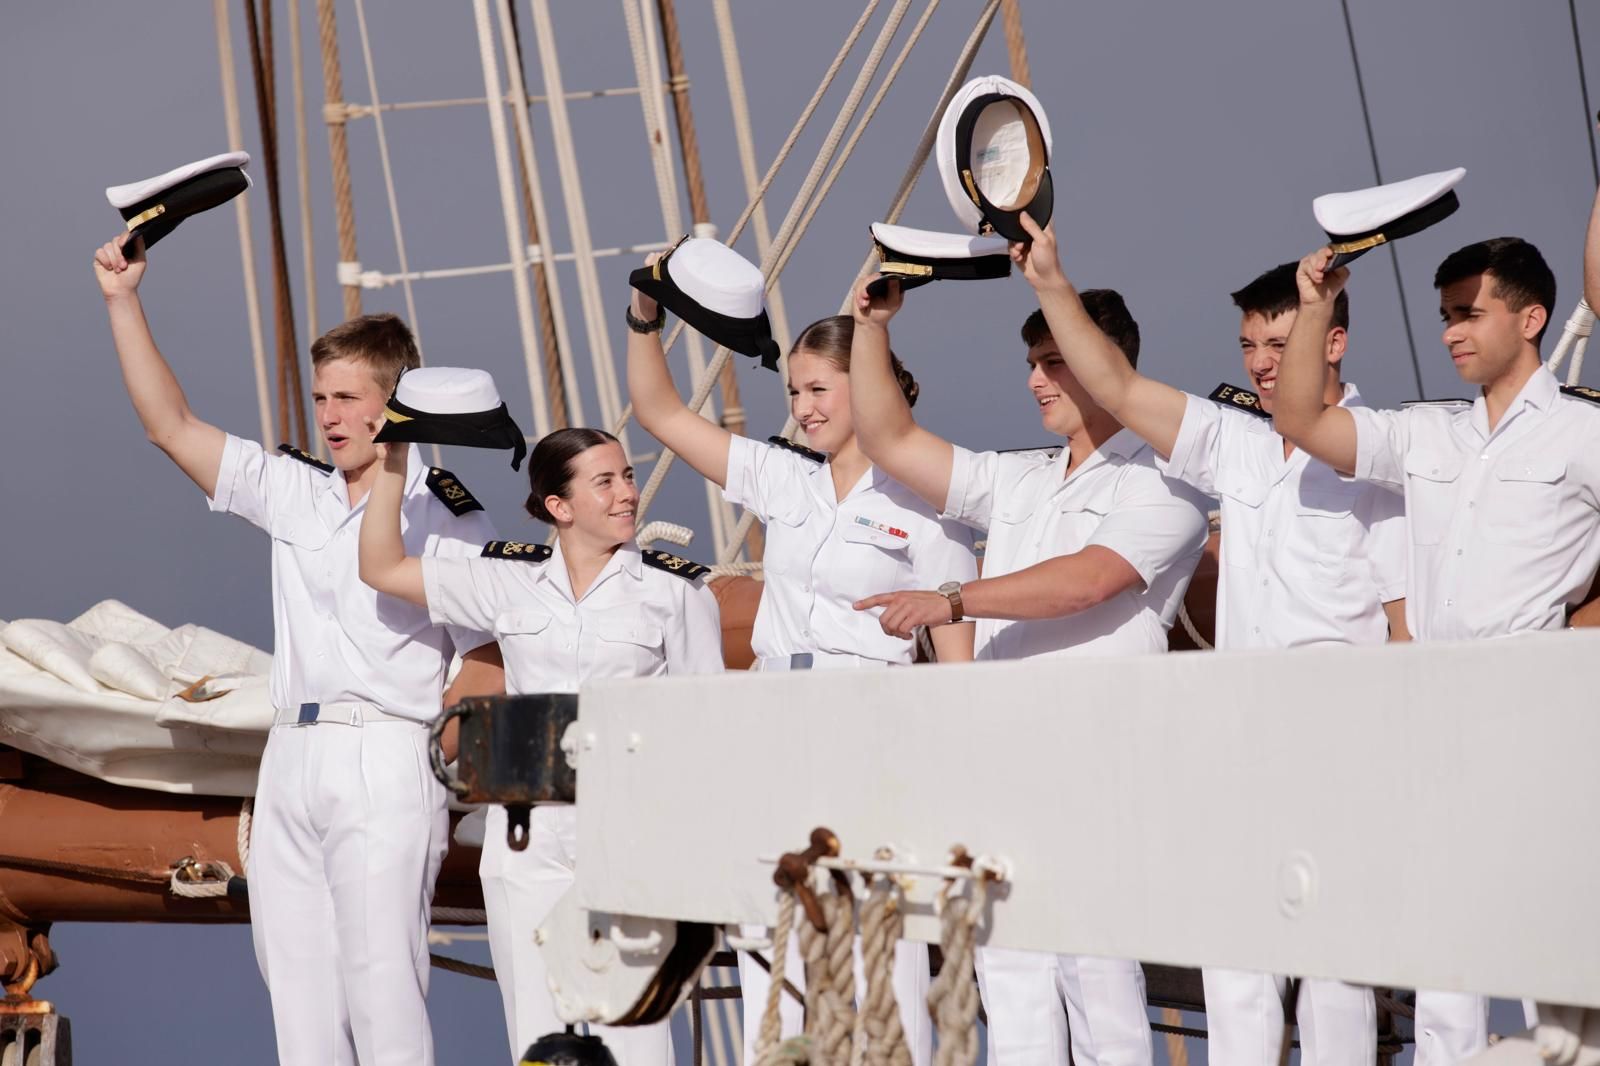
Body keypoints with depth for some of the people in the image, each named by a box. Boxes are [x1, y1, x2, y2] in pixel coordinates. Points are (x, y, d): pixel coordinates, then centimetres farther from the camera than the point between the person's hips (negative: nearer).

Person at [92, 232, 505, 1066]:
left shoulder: (449, 517, -1)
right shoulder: (291, 490, 14)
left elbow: (492, 664, -2)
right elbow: (172, 427, 12)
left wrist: (431, 730, -15)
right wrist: (122, 301, 7)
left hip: (385, 758, -6)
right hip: (290, 757, 6)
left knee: (380, 974, -11)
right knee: (294, 977, 6)